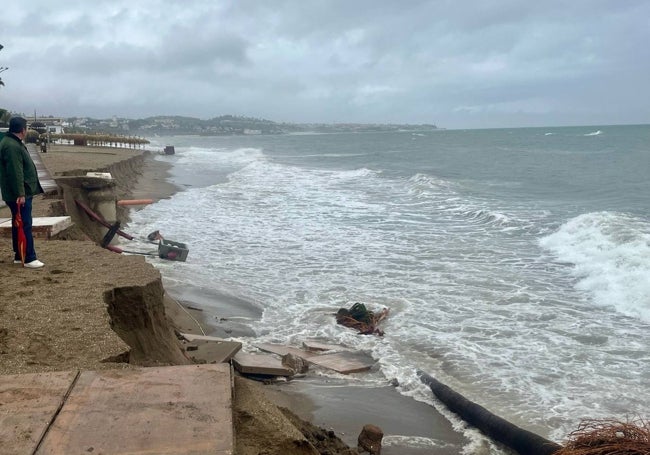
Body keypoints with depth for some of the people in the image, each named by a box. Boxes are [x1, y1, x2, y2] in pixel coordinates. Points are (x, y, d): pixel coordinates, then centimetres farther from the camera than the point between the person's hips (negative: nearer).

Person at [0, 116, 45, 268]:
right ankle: (29, 259, -6)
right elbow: (15, 173, -24)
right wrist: (20, 194, -25)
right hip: (19, 195, -11)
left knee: (19, 224, 15)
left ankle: (19, 256, 22)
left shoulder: (14, 143, 16)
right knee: (25, 225, -8)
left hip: (21, 193, 11)